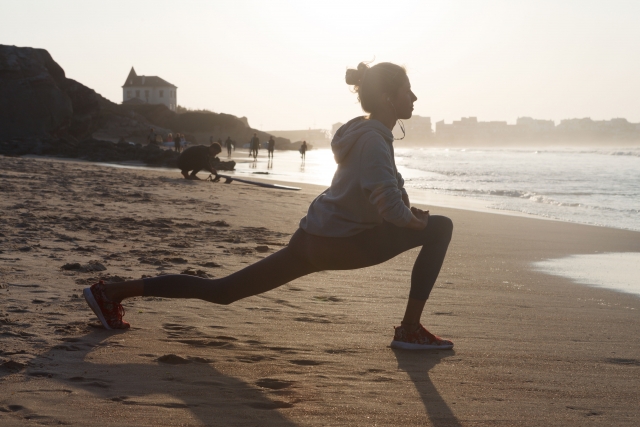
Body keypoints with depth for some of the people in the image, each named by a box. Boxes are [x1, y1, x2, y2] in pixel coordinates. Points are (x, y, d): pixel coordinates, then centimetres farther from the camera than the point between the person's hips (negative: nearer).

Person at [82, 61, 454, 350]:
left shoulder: (373, 134, 15)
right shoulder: (373, 140, -17)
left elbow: (389, 187, 32)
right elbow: (390, 207, -27)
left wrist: (408, 213, 15)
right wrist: (415, 221, -8)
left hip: (314, 239, 9)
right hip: (338, 245, -9)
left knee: (221, 291, 12)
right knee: (440, 227, -6)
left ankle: (113, 292, 10)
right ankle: (410, 331, -5)